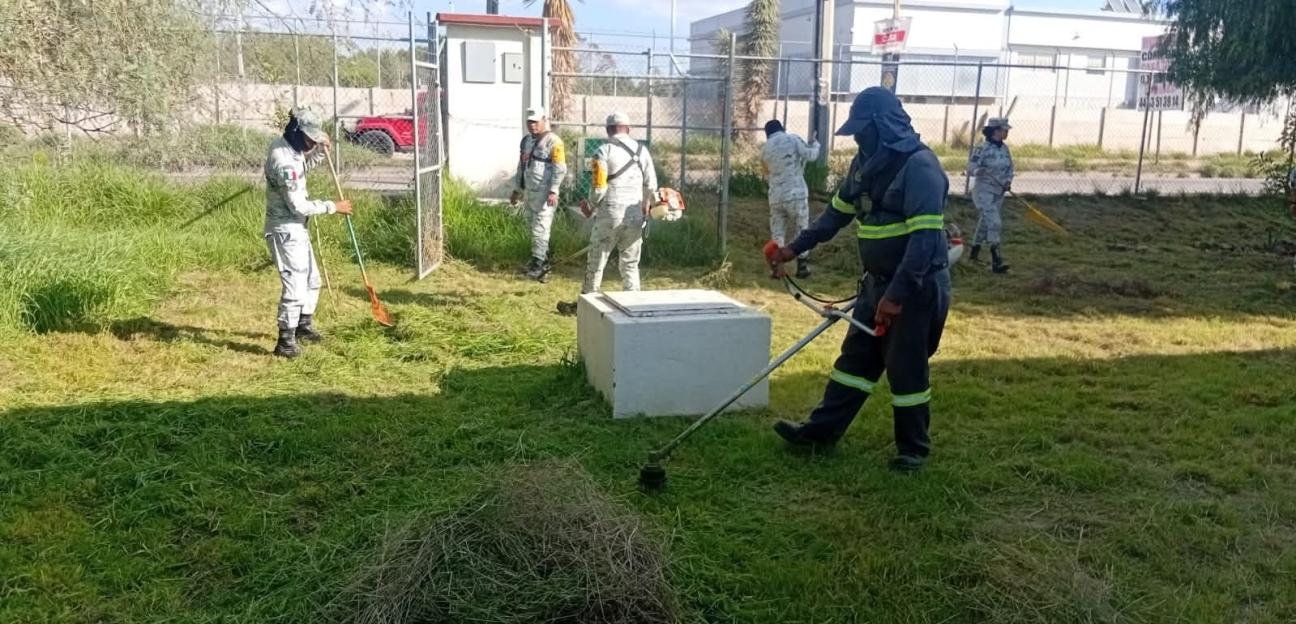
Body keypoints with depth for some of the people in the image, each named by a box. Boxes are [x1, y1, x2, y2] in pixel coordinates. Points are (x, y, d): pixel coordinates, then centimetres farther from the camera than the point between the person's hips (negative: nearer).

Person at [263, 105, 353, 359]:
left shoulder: (284, 145, 3)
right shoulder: (284, 161, -26)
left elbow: (304, 166, 25)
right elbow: (298, 206, -25)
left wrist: (320, 150, 7)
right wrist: (333, 207, -16)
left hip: (296, 228, 11)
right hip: (285, 230, -11)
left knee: (311, 279, 22)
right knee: (295, 285, -10)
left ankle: (304, 325, 38)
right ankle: (286, 341, -3)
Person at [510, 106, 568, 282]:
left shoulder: (553, 141, -9)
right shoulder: (526, 141, 16)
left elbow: (560, 169, -15)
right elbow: (521, 166, 25)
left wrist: (553, 191, -22)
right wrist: (516, 190, 24)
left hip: (544, 193, -8)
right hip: (528, 192, 8)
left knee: (540, 228, -9)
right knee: (534, 227, 12)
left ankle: (538, 264, -5)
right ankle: (544, 260, 21)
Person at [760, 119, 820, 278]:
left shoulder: (765, 149, 10)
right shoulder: (792, 139, -2)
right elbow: (810, 155, -6)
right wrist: (815, 145, 13)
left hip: (776, 196, 3)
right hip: (796, 193, -3)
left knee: (777, 232, 9)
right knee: (802, 229, 7)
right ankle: (802, 265, 6)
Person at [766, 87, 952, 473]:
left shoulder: (920, 166, -20)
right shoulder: (867, 163, 8)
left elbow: (925, 237, -26)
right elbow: (838, 212, 18)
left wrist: (897, 294, -28)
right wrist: (795, 248, 11)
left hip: (915, 287, -8)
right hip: (877, 282, 8)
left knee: (906, 368, 2)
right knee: (855, 358, 13)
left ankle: (913, 450, 18)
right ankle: (822, 429, 22)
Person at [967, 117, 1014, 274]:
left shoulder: (1004, 148, 5)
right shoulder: (983, 148, -15)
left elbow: (1010, 168, 13)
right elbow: (970, 168, -16)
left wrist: (1008, 181, -5)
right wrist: (978, 171, -38)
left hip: (999, 192, 7)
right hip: (984, 191, -7)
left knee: (985, 222, 18)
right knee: (994, 222, -16)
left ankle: (975, 250, 37)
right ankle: (996, 261, -14)